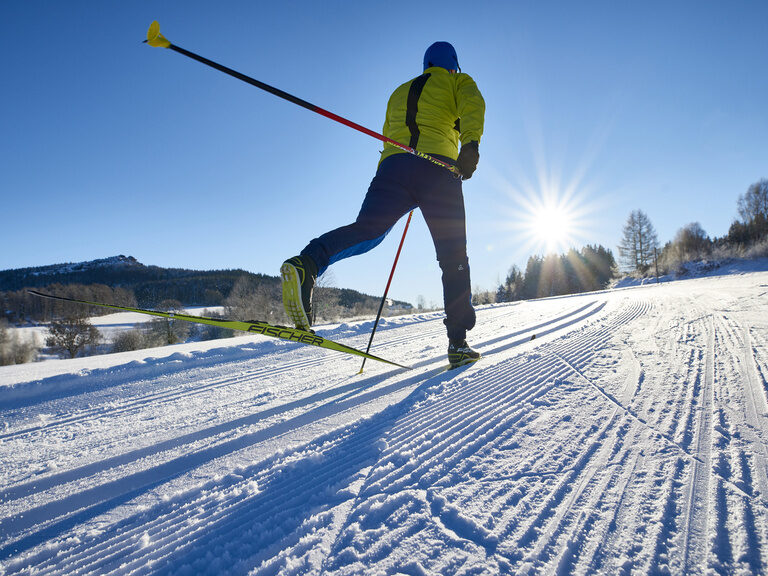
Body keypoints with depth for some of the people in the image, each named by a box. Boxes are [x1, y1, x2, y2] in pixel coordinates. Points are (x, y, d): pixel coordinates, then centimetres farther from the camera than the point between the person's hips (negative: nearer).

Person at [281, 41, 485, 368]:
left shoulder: (400, 92, 37)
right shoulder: (458, 81, 23)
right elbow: (473, 105, 0)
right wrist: (471, 144, -16)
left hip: (392, 163, 4)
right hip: (438, 167, -3)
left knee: (366, 230, -18)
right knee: (454, 258, 1)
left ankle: (307, 265, -49)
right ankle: (458, 343, -1)